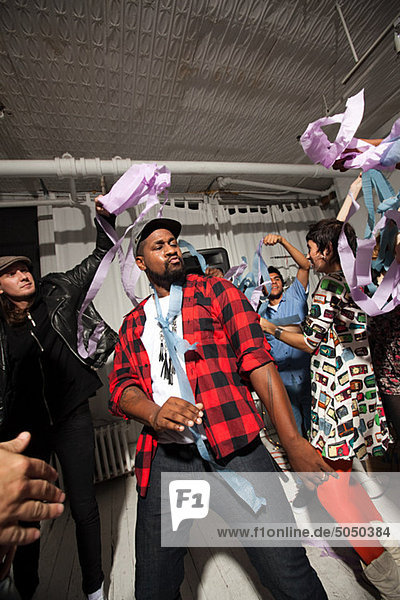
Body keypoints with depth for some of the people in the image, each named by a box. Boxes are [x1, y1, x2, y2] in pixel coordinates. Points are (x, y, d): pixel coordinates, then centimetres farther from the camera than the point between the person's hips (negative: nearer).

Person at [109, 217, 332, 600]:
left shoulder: (215, 292, 5)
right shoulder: (133, 324, 15)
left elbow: (257, 359, -4)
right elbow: (121, 386, 6)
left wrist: (293, 442, -10)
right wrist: (154, 412, -17)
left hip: (235, 447, -2)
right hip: (164, 457, 3)